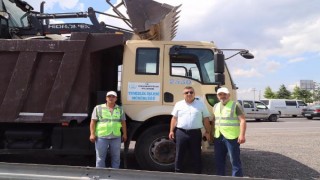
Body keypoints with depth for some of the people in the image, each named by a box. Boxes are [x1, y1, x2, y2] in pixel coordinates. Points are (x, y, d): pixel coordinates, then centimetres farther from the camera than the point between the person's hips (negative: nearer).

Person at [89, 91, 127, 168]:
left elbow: (123, 122, 13)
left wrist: (124, 134, 9)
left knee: (116, 157, 10)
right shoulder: (98, 108, 3)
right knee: (100, 158, 3)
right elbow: (93, 122, 0)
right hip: (101, 137, -2)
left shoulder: (120, 109, 12)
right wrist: (92, 134, -8)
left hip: (116, 137, 3)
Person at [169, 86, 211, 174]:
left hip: (195, 133, 0)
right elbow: (174, 118, 9)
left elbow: (206, 119, 6)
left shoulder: (201, 104, 6)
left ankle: (198, 174, 19)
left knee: (197, 156, 7)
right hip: (181, 132, 1)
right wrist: (171, 131, 3)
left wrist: (207, 132, 0)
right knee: (179, 155, 6)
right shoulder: (178, 104, 8)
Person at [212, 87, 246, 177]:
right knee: (219, 160, 15)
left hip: (231, 137, -7)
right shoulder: (216, 106, 15)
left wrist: (242, 135, -20)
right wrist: (212, 134, 17)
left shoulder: (235, 105, -4)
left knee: (235, 160, -2)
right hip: (218, 137, 7)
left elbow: (242, 120, -10)